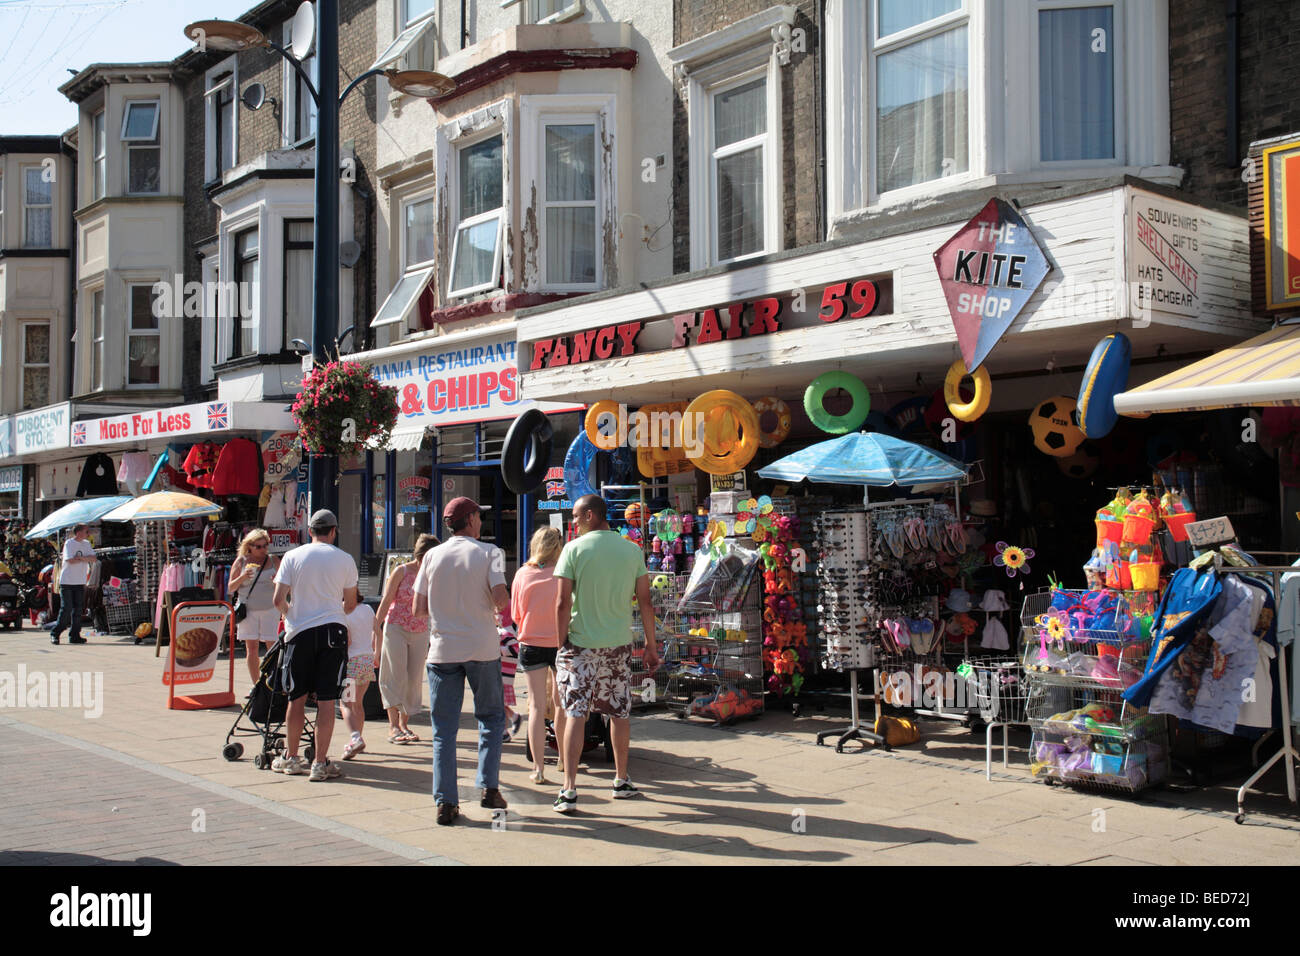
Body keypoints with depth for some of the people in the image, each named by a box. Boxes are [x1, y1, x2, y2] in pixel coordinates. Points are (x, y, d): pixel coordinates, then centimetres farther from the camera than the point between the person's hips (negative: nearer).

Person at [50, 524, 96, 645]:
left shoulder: (86, 544, 11)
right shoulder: (69, 543, -8)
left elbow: (93, 559, 0)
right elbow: (70, 560, -19)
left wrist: (80, 558, -16)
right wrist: (86, 559, -7)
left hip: (80, 582, 5)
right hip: (67, 581, -5)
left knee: (78, 609, 3)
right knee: (66, 609, -7)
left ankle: (74, 635, 8)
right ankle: (55, 634, 4)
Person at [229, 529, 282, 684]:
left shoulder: (273, 560, 7)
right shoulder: (241, 561, 5)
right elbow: (230, 588, 6)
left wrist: (278, 581, -12)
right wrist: (242, 577, -13)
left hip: (270, 609, 0)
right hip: (248, 609, 0)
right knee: (251, 648, 1)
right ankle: (256, 685, 9)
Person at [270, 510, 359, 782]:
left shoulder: (292, 557, 2)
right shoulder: (345, 559, 2)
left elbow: (279, 600, -2)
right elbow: (350, 604, 7)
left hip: (300, 632, 1)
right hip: (333, 632, -1)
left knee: (296, 698, 12)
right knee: (326, 700, 0)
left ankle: (291, 758, 23)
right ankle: (320, 763, 1)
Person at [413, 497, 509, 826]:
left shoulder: (433, 556, 5)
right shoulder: (490, 553, -2)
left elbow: (419, 607, 3)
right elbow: (500, 597, -16)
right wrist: (494, 608, 7)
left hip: (443, 650, 2)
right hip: (483, 648, -2)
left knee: (444, 728, 5)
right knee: (491, 718, 16)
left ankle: (446, 802, 2)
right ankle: (488, 787, 9)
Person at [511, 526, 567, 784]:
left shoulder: (522, 574, -4)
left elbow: (516, 615, 4)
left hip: (531, 644, 1)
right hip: (560, 644, 0)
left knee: (537, 706, 2)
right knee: (560, 703, 15)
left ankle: (539, 768, -1)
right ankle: (563, 758, 29)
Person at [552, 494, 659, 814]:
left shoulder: (574, 549, -6)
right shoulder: (632, 550, 3)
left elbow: (563, 602, -10)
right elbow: (645, 602, 4)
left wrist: (561, 644, -3)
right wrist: (651, 646, 10)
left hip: (580, 643, -3)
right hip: (619, 643, 3)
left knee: (575, 714, -2)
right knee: (620, 713, 15)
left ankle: (569, 789, -7)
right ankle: (622, 781, 27)